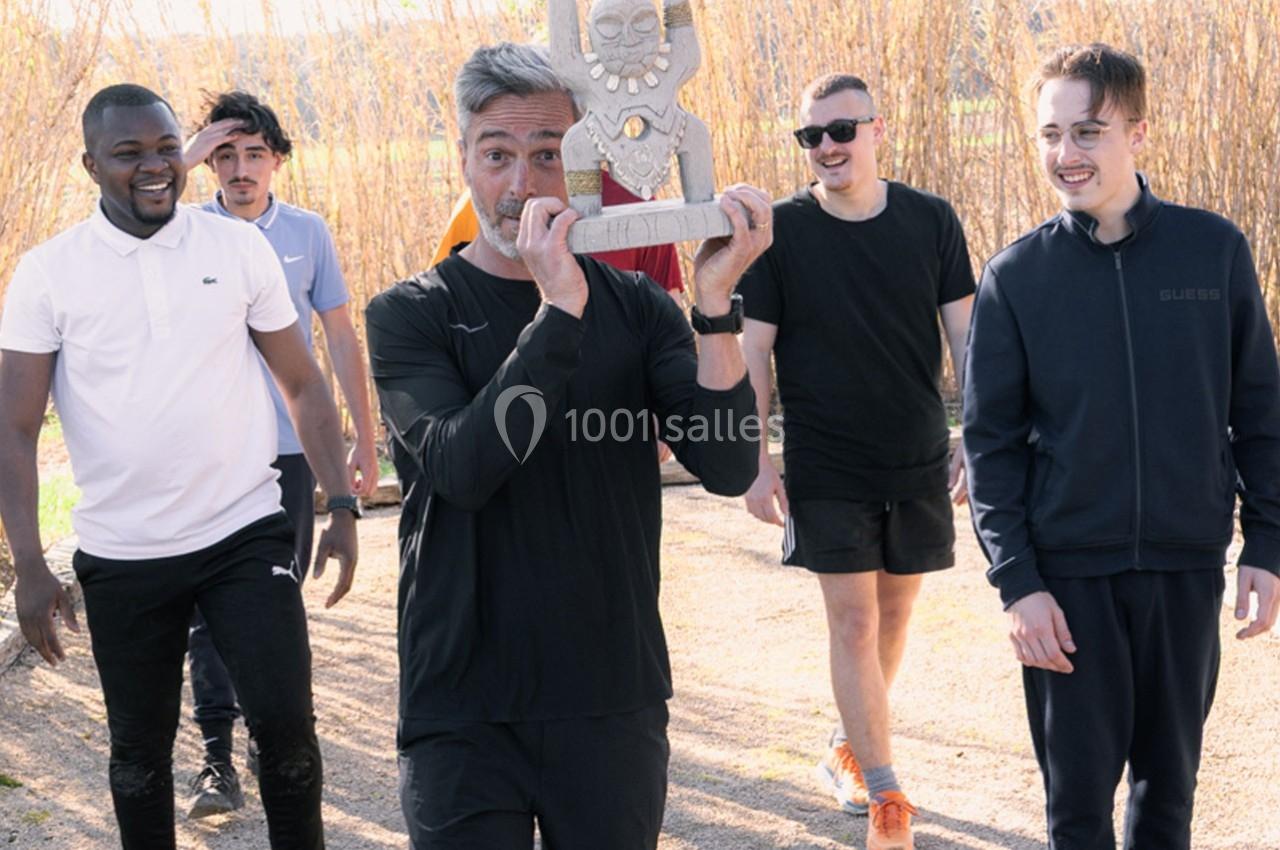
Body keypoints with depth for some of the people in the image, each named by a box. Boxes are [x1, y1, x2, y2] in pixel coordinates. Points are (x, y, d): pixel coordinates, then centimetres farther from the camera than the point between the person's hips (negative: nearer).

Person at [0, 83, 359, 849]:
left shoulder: (240, 248, 1)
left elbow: (305, 386, 7)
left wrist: (342, 506, -1)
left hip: (247, 535, 0)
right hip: (121, 557, 0)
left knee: (286, 720, -5)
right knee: (139, 749, 11)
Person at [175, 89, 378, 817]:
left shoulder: (308, 232, 3)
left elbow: (342, 338, 7)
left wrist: (365, 441, 6)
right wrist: (182, 160, -22)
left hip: (292, 448, 1)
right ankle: (218, 759, 0)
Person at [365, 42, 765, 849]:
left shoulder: (635, 306, 3)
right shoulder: (411, 315, -3)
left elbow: (729, 466, -9)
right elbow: (461, 467, -20)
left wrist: (716, 306, -21)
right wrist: (559, 312, -26)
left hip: (616, 703, 2)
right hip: (464, 714, -2)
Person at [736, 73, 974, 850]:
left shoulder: (931, 221, -1)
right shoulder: (780, 231, -6)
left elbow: (966, 336, 3)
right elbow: (753, 351, -3)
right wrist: (757, 465, -7)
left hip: (919, 464, 3)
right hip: (827, 471, -2)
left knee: (893, 613, 12)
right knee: (853, 623, -4)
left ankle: (850, 751, 33)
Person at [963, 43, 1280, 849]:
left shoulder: (1215, 250, -2)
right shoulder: (1017, 275, -3)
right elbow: (992, 441, -2)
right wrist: (1016, 579, -9)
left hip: (1188, 564, 1)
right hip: (1069, 572, -1)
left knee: (1170, 775, 12)